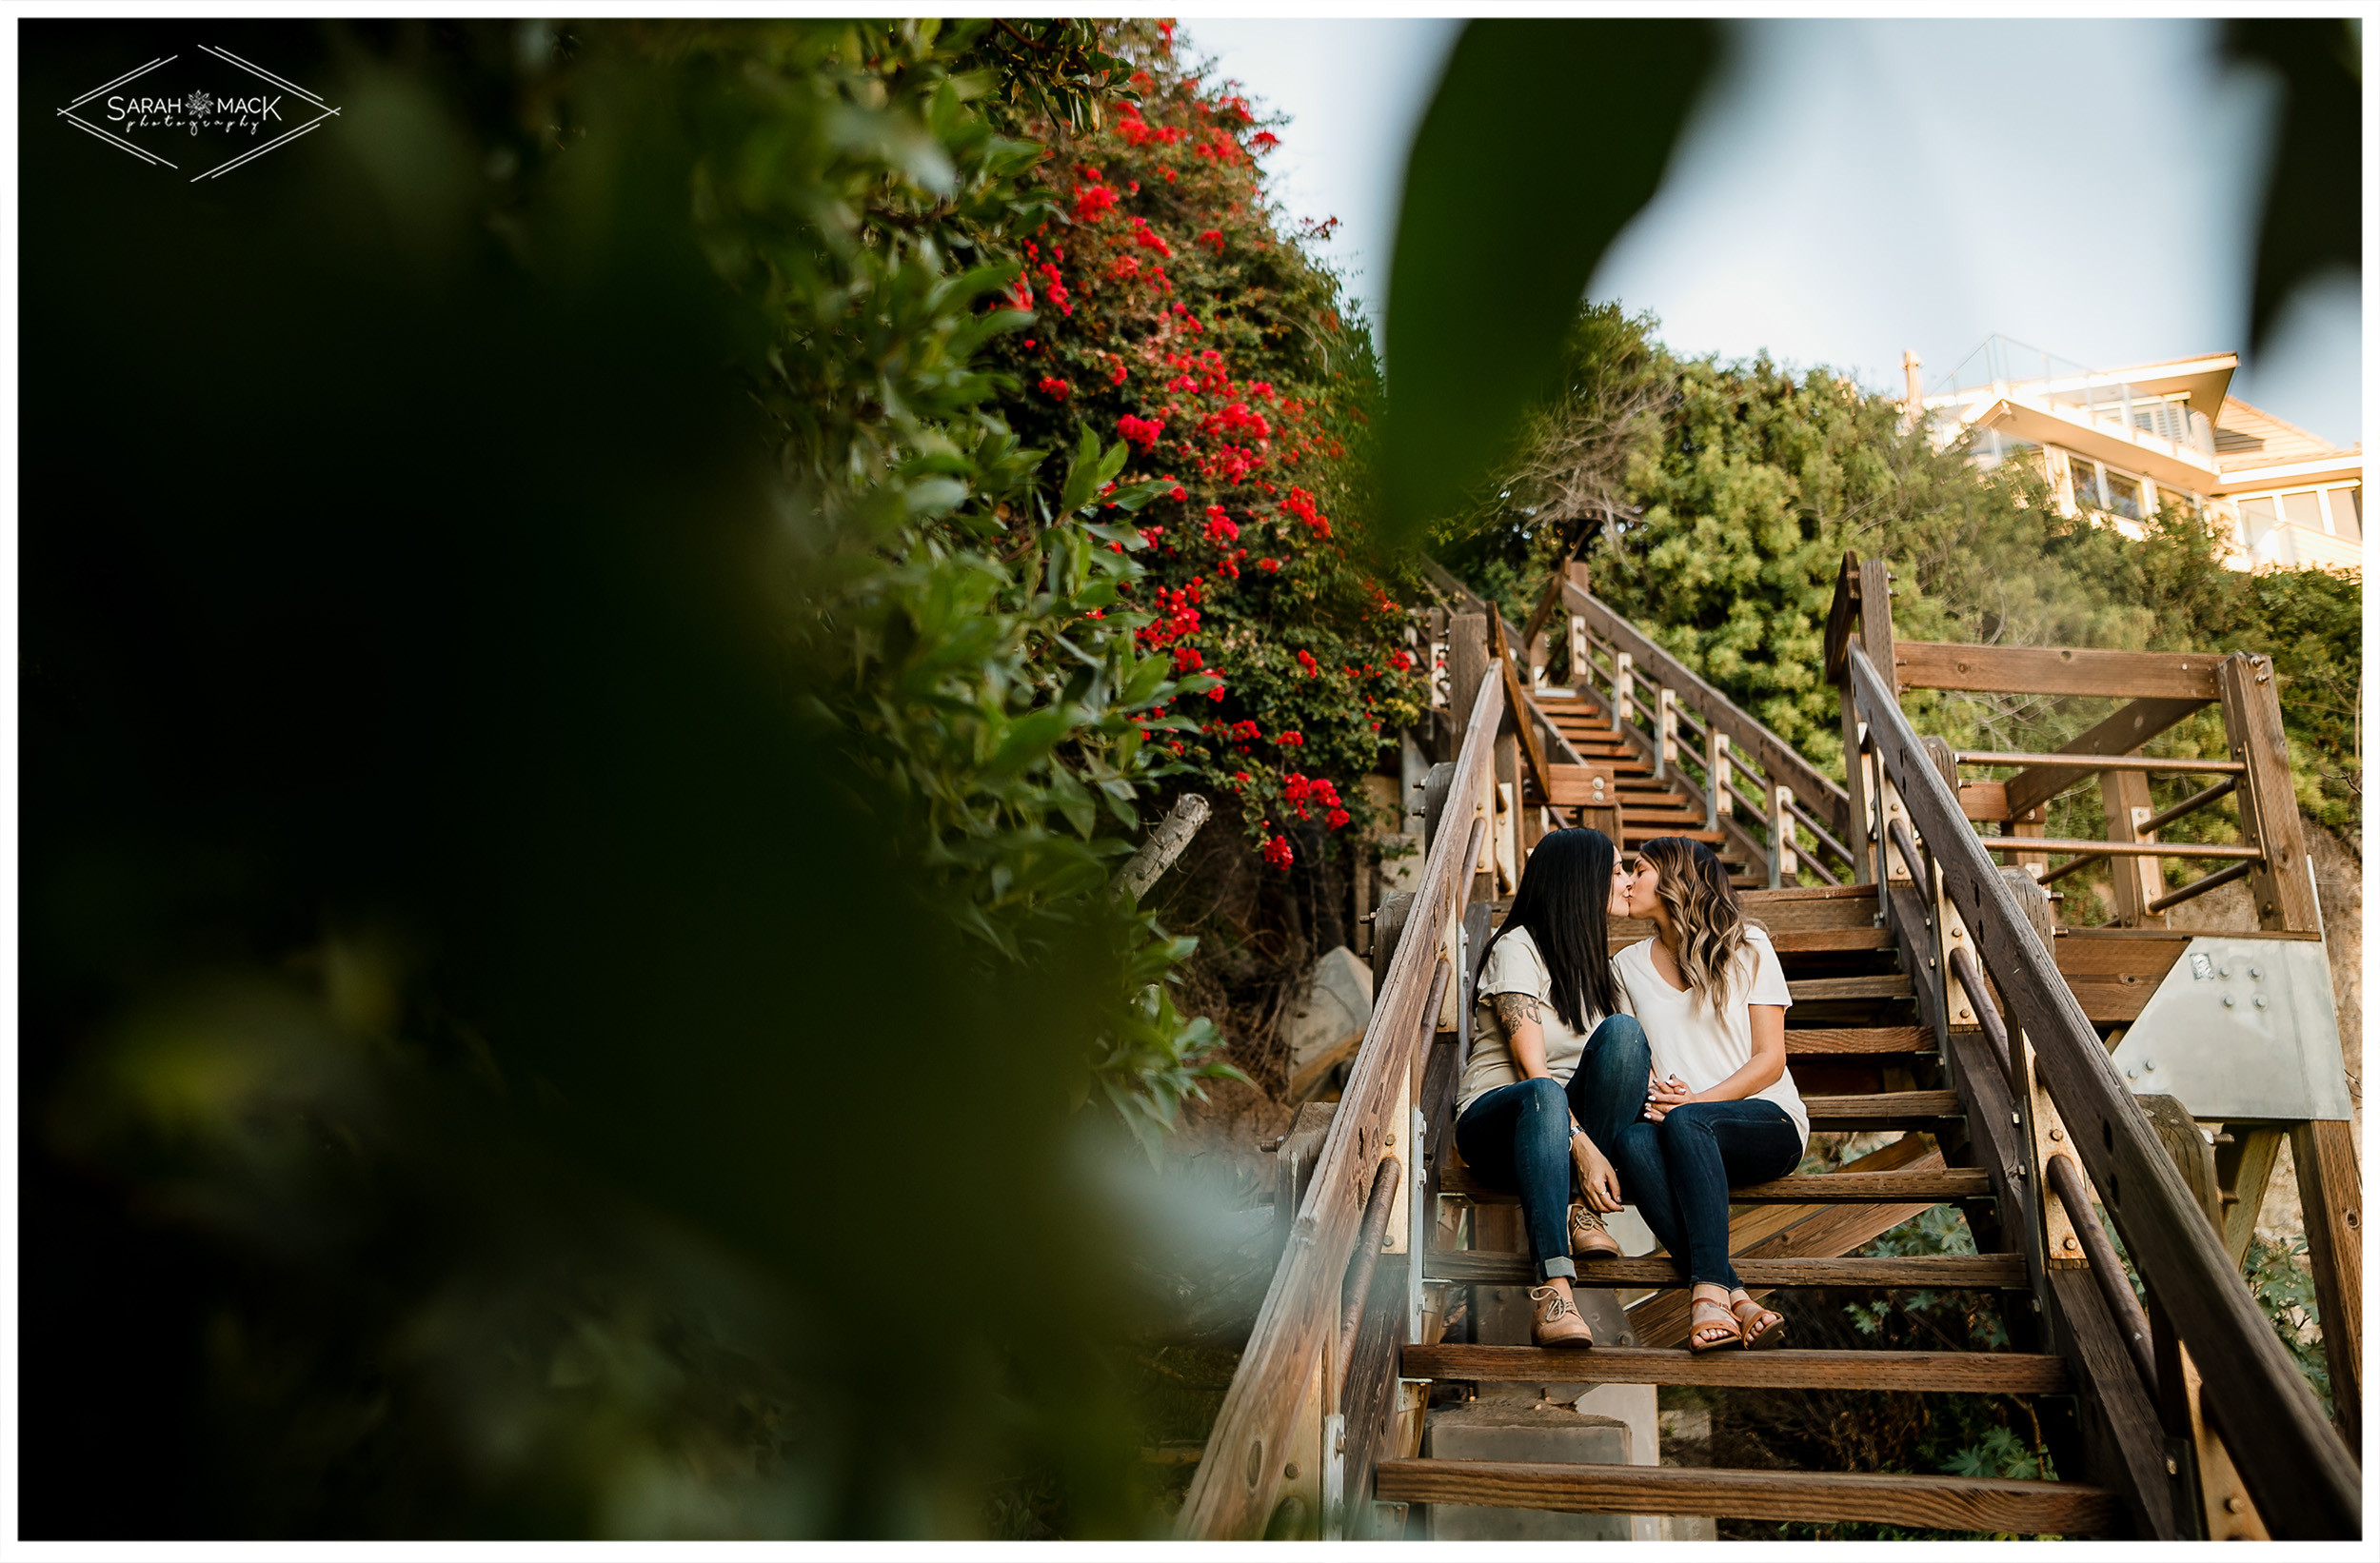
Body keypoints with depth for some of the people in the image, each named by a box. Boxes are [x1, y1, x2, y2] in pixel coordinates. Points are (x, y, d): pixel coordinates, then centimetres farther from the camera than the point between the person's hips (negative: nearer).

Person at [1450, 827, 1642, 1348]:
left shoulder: (1593, 959, 17)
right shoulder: (1516, 949, -9)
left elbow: (1623, 1055, 7)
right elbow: (1533, 1069, -19)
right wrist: (1583, 1148, -31)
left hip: (1574, 1114, 6)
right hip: (1494, 1118, -6)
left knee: (1623, 1030, -22)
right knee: (1545, 1096, -42)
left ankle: (1580, 1210, -25)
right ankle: (1553, 1292, -52)